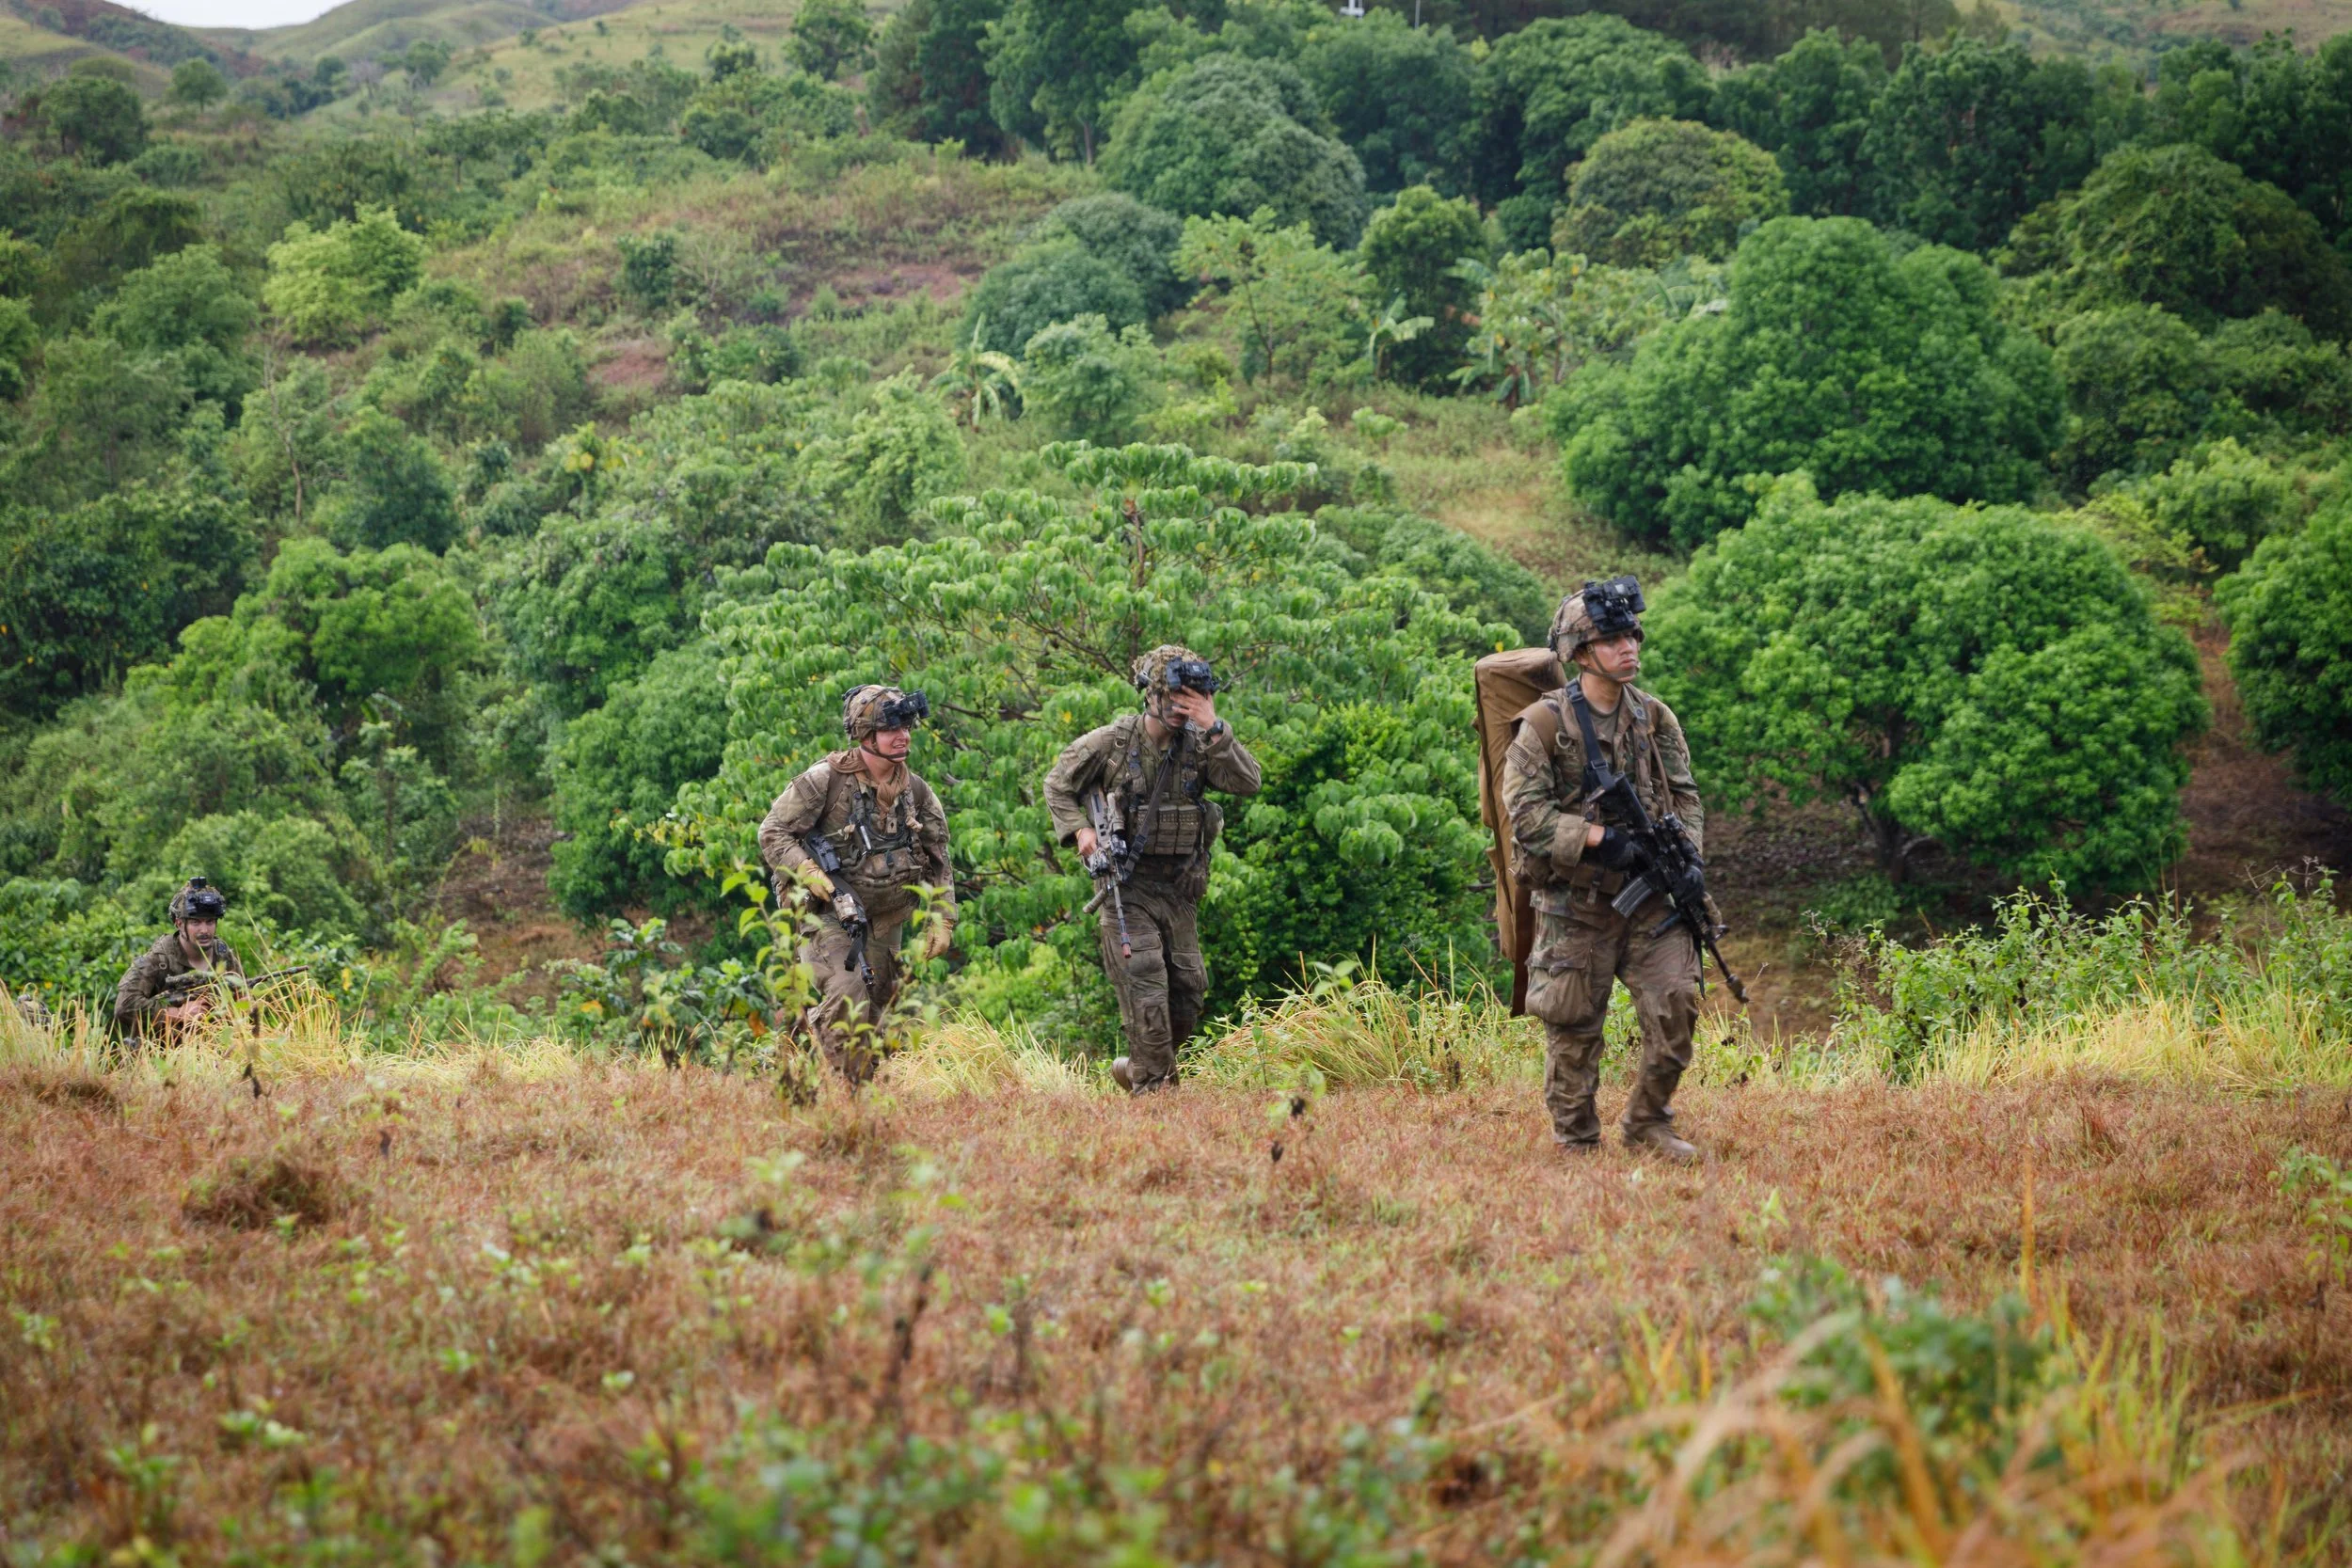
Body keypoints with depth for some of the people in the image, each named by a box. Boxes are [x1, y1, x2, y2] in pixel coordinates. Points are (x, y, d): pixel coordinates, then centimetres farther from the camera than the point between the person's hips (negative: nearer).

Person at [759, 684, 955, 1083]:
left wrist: (941, 919, 5)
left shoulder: (915, 791, 4)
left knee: (875, 1004, 12)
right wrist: (809, 874, -23)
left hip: (884, 918, 6)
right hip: (828, 912, -6)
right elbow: (773, 833, -10)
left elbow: (938, 860, 13)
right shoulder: (825, 780, -14)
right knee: (847, 993, -23)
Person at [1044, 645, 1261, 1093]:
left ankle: (1138, 1068, 29)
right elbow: (1058, 785, 6)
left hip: (1180, 891, 4)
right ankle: (1153, 1089, -7)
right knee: (1146, 993, -12)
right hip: (1129, 887, -4)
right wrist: (1079, 829, -10)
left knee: (1187, 990, 9)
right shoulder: (1110, 743, -5)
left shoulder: (1198, 745, 1)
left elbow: (1247, 782, -13)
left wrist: (1213, 727, -19)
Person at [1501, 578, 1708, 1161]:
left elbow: (1685, 797, 11)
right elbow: (1526, 808, -13)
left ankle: (1648, 1124, 11)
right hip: (1575, 900, -3)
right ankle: (1576, 1142, 14)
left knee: (1677, 1004, -6)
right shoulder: (1545, 723, -6)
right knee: (1572, 1025, 2)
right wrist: (1597, 837, -22)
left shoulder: (1656, 719, 8)